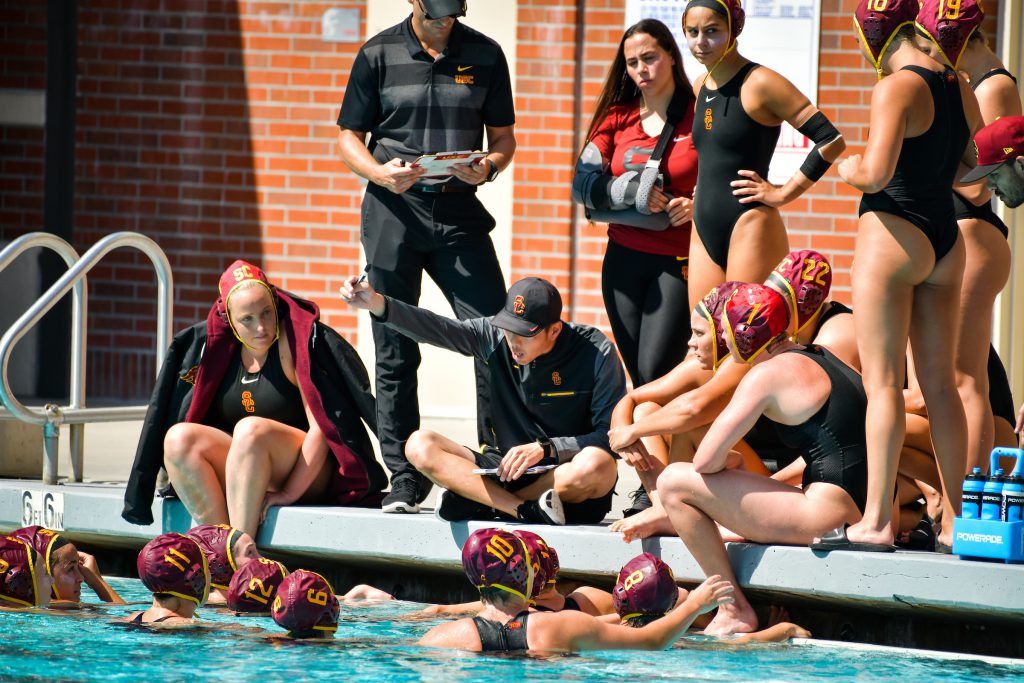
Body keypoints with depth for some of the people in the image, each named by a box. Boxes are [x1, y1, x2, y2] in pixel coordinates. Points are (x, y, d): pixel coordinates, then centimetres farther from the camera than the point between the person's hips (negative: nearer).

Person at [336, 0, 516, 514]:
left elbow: (503, 137, 11)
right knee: (395, 354, 1)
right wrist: (381, 173, -14)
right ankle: (404, 480, 8)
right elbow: (349, 138, 6)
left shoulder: (485, 55, 8)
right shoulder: (379, 55, 4)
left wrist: (487, 167, -11)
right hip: (393, 208, -1)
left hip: (460, 209, 1)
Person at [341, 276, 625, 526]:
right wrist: (378, 304, -27)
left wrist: (546, 448, -23)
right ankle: (528, 509, -30)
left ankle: (478, 504, -22)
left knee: (595, 465, -39)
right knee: (420, 445, -15)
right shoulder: (494, 337, 0)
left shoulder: (597, 353, -11)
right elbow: (438, 329, -12)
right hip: (507, 471, 4)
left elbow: (613, 437, -13)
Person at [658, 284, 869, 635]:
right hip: (863, 511, 10)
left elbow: (706, 460, -14)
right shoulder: (818, 357, 18)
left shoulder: (768, 373, -9)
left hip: (828, 511, -10)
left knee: (673, 482, -5)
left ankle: (735, 611, -1)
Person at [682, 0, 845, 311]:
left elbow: (831, 140, -15)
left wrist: (783, 193, -12)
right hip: (704, 233, 8)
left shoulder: (759, 83, -10)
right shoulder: (699, 88, 13)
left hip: (750, 228, -8)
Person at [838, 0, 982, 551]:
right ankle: (953, 520, 12)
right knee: (940, 383, 11)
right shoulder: (960, 87, 9)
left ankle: (877, 520, -9)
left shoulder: (897, 87, -14)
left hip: (893, 232, -7)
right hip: (946, 237, 7)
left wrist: (848, 169, -2)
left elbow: (876, 172, -23)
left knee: (882, 381, -6)